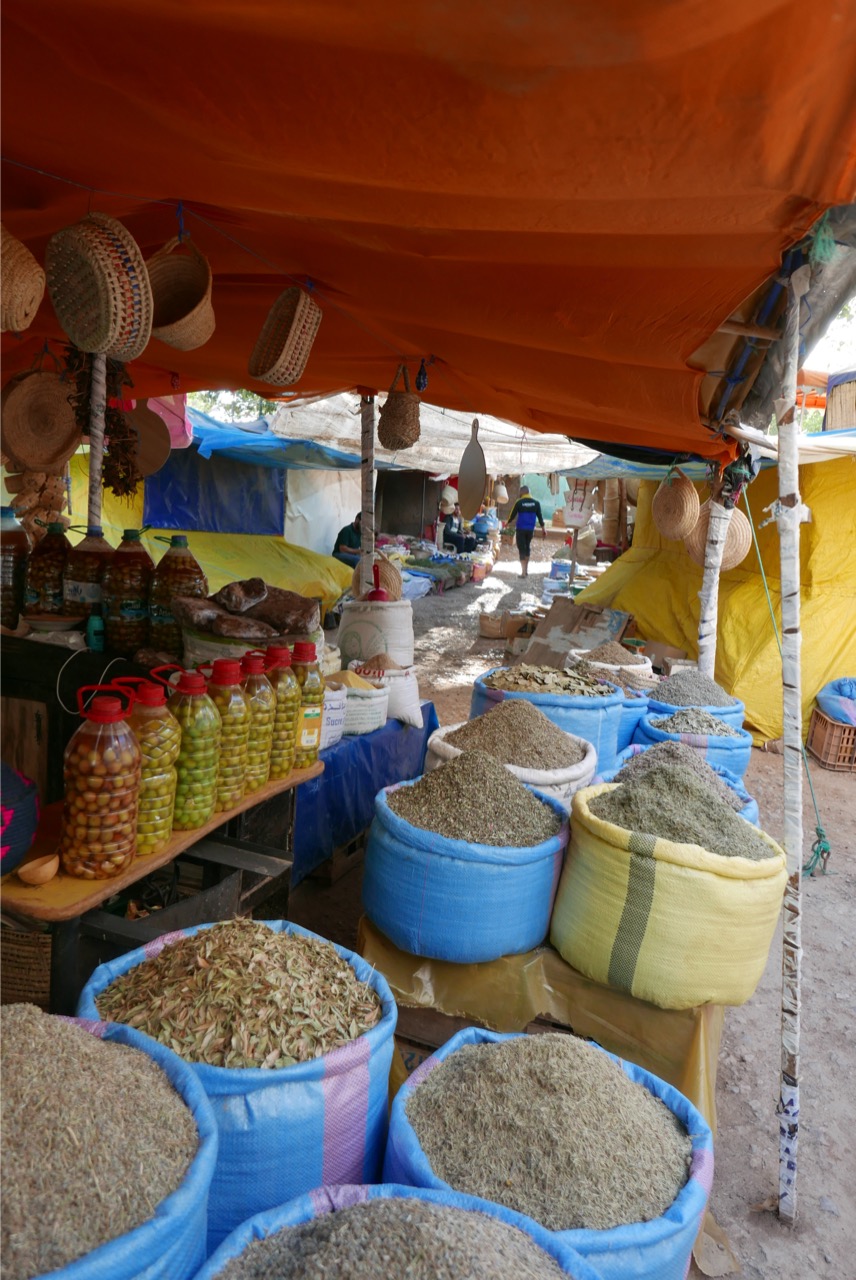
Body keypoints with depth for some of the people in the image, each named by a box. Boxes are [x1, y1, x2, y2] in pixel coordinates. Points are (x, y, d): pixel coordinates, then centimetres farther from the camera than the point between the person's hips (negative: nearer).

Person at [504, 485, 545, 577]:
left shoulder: (519, 502, -8)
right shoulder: (536, 503, 1)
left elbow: (513, 515, 0)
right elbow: (540, 516, 3)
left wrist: (507, 523, 18)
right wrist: (543, 529, 10)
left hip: (521, 529, -3)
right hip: (530, 529, 3)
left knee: (522, 548, 0)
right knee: (527, 547, 19)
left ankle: (524, 572, -7)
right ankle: (526, 570, 26)